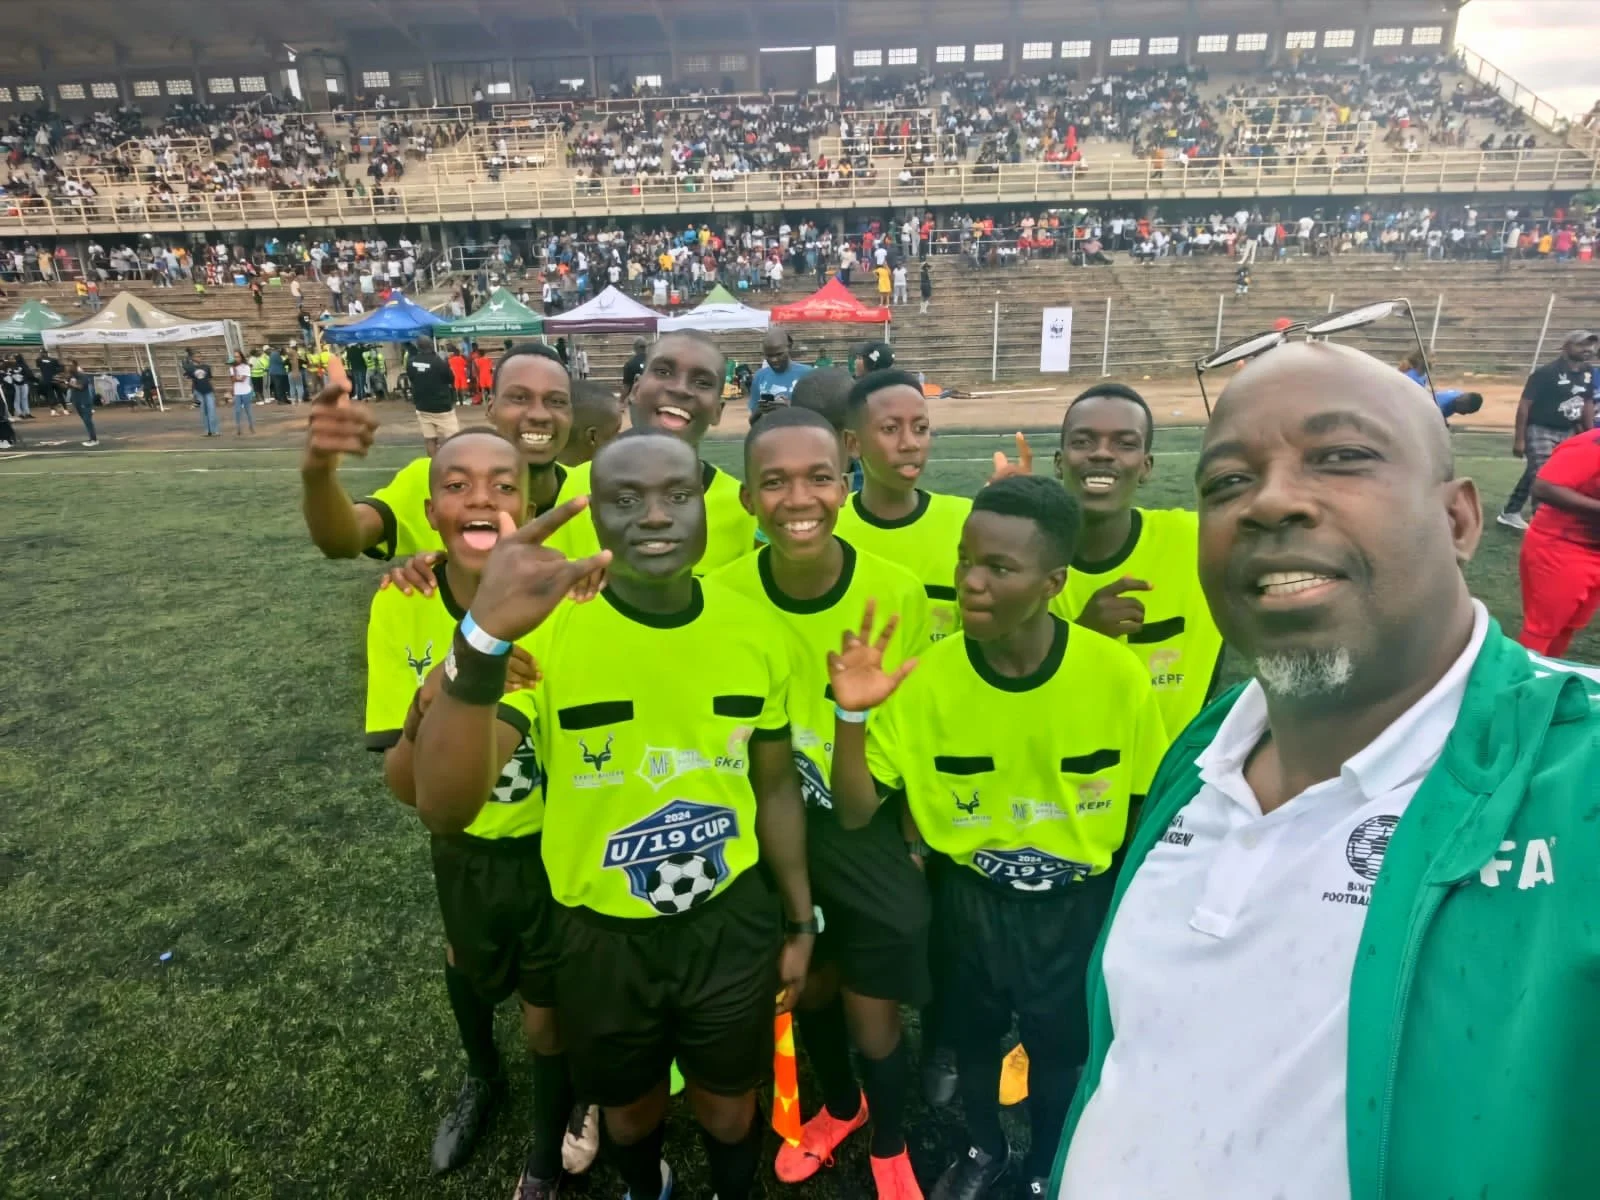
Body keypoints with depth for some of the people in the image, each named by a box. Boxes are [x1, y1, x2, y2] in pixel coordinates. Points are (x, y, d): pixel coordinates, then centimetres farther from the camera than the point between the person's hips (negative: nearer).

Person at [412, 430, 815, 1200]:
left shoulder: (753, 630, -11)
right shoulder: (546, 626, -21)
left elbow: (775, 787, 3)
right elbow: (442, 810, -33)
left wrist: (800, 922, 9)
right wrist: (484, 637, -48)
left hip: (733, 922, 2)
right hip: (603, 934, -1)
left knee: (729, 1109, 24)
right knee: (629, 1110, 26)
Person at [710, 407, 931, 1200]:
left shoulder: (898, 592, -21)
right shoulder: (722, 596, -19)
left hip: (869, 822, -1)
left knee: (873, 1010, 10)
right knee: (807, 984, 22)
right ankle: (839, 1106, 55)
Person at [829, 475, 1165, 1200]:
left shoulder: (1118, 674, -22)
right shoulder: (926, 678, -21)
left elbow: (1146, 804, -6)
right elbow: (855, 814, -16)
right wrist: (852, 714, -32)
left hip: (1079, 903, 0)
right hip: (967, 898, 1)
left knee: (1060, 1047, 22)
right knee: (972, 1037, 24)